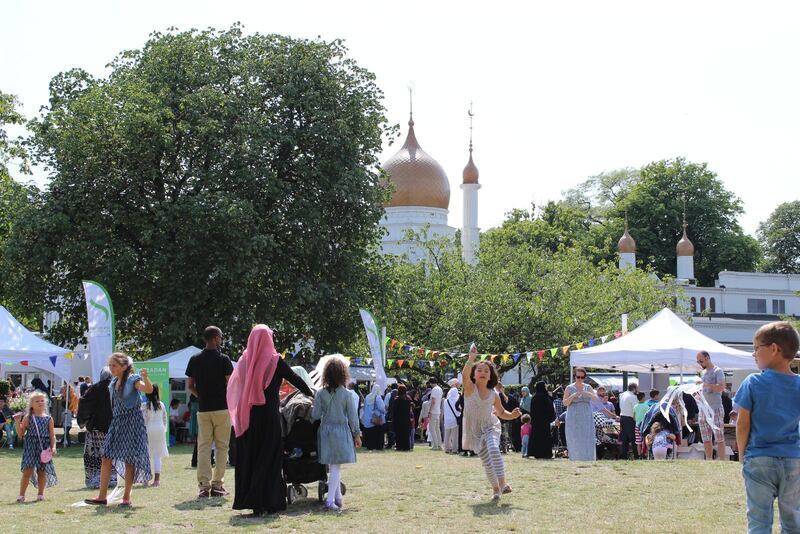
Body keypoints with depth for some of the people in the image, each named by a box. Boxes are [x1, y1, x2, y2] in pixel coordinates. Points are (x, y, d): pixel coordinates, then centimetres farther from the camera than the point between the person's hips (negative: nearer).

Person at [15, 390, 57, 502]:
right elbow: (21, 433, 2)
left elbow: (52, 435, 6)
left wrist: (53, 447, -6)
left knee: (42, 471, 7)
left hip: (44, 448, 2)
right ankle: (21, 495, 2)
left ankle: (40, 494, 19)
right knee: (27, 471, -5)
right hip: (30, 446, -2)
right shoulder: (28, 417, 2)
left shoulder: (48, 419, 6)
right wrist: (18, 422, -10)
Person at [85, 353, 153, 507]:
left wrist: (145, 378, -45)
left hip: (131, 422, -7)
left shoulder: (133, 379, -9)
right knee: (106, 458, -1)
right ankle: (102, 497, 0)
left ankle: (126, 497, 6)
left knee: (129, 460, -3)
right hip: (116, 422, 7)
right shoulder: (113, 382, 12)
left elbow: (149, 390, -26)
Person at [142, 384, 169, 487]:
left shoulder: (145, 405, -8)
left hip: (149, 430, -3)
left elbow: (144, 420, -9)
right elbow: (165, 419, 8)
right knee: (157, 455, 5)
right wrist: (164, 430, 19)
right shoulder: (161, 405, 3)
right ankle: (157, 479, 1)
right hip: (160, 430, 3)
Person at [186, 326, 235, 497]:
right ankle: (217, 485, 1)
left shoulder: (195, 360, 5)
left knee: (203, 447, 5)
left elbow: (189, 386, 6)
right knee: (221, 447, 4)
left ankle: (203, 486, 0)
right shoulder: (223, 359, -7)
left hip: (203, 409, 3)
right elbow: (231, 385, -10)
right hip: (222, 408, -3)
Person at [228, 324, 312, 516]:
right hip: (268, 415, -4)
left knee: (248, 457, 11)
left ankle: (245, 499, 13)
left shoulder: (245, 361, 4)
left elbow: (233, 386, 7)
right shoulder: (275, 361, -6)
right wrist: (311, 395, 16)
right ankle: (265, 502, -3)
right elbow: (295, 379, 1)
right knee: (268, 457, 1)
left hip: (247, 417, 4)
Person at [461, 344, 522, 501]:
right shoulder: (470, 388, -9)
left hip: (491, 427, 0)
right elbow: (465, 374, -32)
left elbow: (501, 413, 14)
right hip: (475, 430, 0)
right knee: (486, 460, 2)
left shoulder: (494, 395, -1)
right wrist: (471, 357, -45)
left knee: (493, 450, -28)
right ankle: (495, 488, 20)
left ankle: (502, 483, -28)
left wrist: (512, 415, -7)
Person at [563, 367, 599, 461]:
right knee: (574, 442, -4)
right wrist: (572, 396, -20)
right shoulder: (569, 388, 3)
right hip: (573, 418, -2)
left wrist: (587, 393, -23)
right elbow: (565, 403, -3)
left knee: (587, 442, -3)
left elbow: (596, 398, -5)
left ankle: (587, 460, -1)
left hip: (586, 418, 2)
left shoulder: (588, 387, 8)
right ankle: (575, 462, -2)